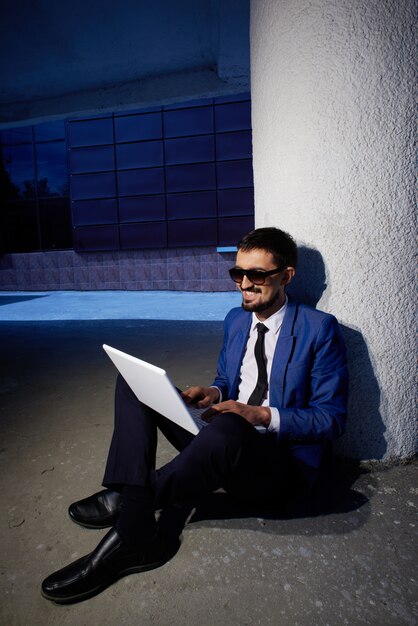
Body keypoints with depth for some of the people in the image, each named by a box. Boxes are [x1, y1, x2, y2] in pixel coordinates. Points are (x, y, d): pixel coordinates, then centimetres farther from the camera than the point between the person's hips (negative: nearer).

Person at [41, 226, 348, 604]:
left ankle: (130, 500, -14)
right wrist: (213, 394, -5)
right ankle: (137, 535, -17)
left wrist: (261, 415, -23)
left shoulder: (319, 329, -9)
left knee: (226, 429, -42)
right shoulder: (236, 320, 10)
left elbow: (332, 418, -10)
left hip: (284, 466, -6)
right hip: (223, 444, 7)